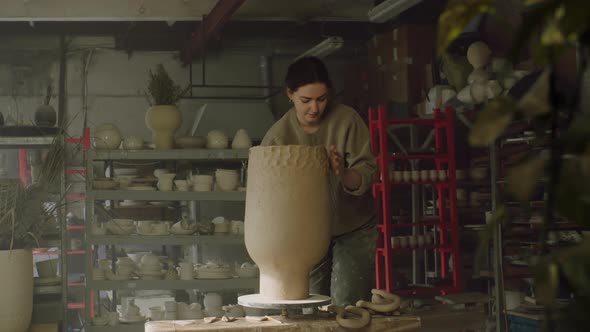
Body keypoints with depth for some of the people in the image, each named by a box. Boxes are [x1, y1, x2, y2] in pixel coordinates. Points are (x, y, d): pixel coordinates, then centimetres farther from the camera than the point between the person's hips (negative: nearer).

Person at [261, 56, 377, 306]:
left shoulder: (347, 120, -14)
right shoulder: (278, 135, -12)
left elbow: (367, 175, -18)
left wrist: (344, 174, -40)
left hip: (354, 228, -1)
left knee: (347, 306, -7)